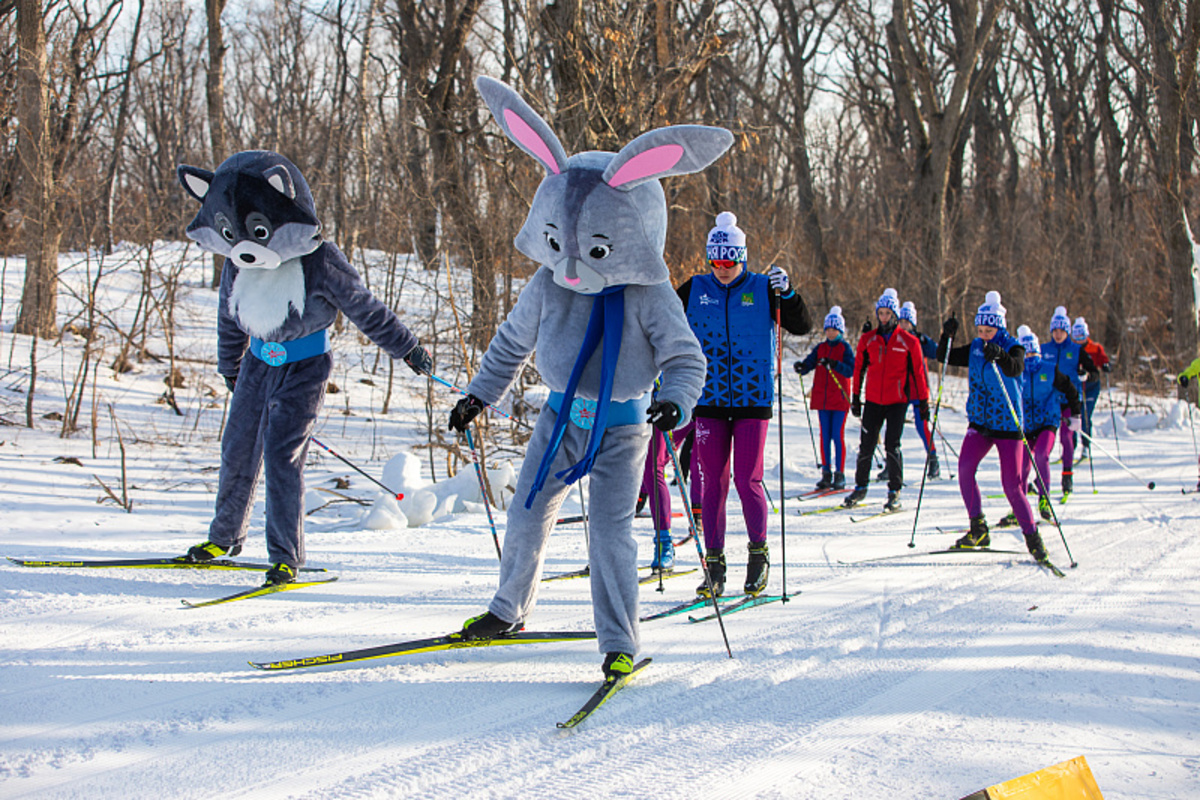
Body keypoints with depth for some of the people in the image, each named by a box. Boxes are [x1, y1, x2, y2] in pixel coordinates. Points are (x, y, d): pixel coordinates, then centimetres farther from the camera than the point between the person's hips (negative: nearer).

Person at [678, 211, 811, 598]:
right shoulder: (695, 290, 5)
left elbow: (802, 326, -2)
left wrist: (786, 293, -18)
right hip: (709, 402, 2)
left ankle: (759, 552, 16)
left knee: (747, 481, -3)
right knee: (712, 482, 2)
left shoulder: (761, 288, 1)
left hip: (753, 400, -2)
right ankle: (714, 563, 8)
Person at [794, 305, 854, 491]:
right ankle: (826, 473, 10)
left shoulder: (845, 348, -1)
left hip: (839, 398, -4)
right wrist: (800, 367, -23)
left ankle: (839, 475, -1)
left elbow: (851, 371, -13)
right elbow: (809, 364, -1)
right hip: (822, 398, 4)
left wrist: (834, 364, -28)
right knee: (825, 436, 5)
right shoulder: (820, 348, 11)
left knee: (838, 436, -5)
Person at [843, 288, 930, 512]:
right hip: (873, 400, 3)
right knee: (866, 445, 4)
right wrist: (855, 397, 12)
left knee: (892, 445, -7)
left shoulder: (908, 341, -2)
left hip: (897, 401, -3)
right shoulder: (868, 340, 5)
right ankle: (860, 487, 20)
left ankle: (895, 492, 2)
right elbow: (859, 369, 12)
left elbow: (918, 372, 3)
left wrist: (923, 401, 3)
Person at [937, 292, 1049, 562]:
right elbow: (945, 357, 5)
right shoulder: (975, 348, 6)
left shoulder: (1012, 347, -9)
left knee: (1012, 485, -7)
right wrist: (947, 337, -14)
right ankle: (978, 529, -6)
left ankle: (1032, 537, 8)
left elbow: (1016, 369, -30)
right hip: (979, 422, 4)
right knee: (965, 468, -16)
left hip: (1007, 425, -4)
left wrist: (1000, 356, -50)